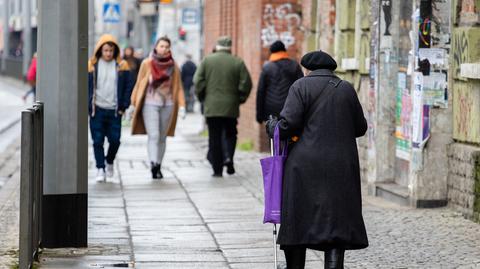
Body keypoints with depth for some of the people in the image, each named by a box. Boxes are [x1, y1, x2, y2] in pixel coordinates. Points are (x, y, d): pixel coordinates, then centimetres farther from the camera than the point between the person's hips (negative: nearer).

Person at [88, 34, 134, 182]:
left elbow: (128, 86, 7)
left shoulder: (121, 66, 4)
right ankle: (100, 169, 6)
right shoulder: (92, 66, 1)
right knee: (98, 141, -2)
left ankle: (110, 162, 27)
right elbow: (86, 87, 3)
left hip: (114, 110, 1)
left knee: (115, 140, 1)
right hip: (97, 110, -1)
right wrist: (88, 106, -4)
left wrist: (124, 106, 0)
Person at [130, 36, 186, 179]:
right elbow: (139, 84, 4)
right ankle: (153, 164, -26)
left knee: (162, 138, 8)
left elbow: (178, 87, 8)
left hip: (168, 105, 3)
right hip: (150, 104, -3)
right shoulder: (147, 63, -1)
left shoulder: (173, 66, 5)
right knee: (153, 136, -15)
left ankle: (158, 167, 17)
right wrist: (134, 103, 3)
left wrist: (181, 106, -1)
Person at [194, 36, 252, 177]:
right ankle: (228, 157, -9)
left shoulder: (207, 60, 0)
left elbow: (198, 81, -4)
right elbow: (246, 84, -5)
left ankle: (217, 169, 3)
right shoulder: (238, 62, -1)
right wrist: (240, 98, 10)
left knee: (214, 137, 4)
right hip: (231, 107, 0)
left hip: (212, 106, 0)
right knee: (230, 134, 15)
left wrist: (201, 97, 10)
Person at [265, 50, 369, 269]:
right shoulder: (347, 89, 10)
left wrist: (272, 126, 10)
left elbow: (287, 125, -10)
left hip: (306, 165, -3)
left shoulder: (302, 86, -2)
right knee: (336, 222, 2)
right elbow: (360, 128, 15)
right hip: (341, 167, 3)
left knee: (298, 221, 8)